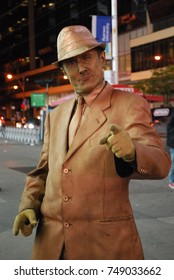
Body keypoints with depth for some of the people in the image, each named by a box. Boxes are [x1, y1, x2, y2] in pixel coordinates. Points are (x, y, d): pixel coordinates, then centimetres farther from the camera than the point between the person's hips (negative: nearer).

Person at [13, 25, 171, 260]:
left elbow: (160, 163, -17)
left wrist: (131, 151, -38)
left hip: (106, 243, -4)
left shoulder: (130, 105, -5)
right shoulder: (56, 115, 11)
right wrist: (28, 206, 0)